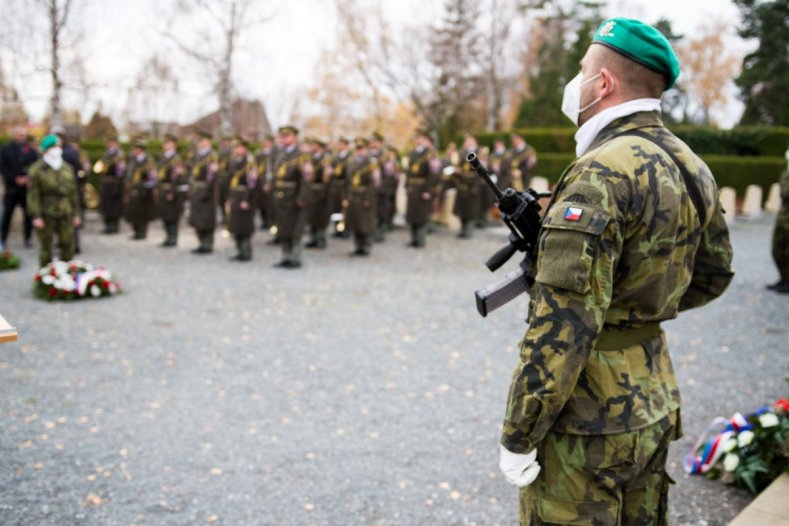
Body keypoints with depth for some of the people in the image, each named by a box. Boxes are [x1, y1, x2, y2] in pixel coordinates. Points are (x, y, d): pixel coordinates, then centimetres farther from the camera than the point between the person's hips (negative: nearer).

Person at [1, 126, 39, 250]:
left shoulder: (31, 150, 5)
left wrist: (28, 178, -12)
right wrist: (15, 178, -10)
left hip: (27, 187, 0)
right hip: (11, 187, 0)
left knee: (29, 214, 2)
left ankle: (27, 239, 11)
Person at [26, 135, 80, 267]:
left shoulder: (67, 168, 13)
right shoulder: (37, 169, -2)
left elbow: (73, 192, 17)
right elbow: (33, 194, -7)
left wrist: (76, 214, 14)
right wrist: (36, 216, -13)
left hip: (65, 214, 4)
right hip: (45, 215, -4)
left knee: (68, 245, 5)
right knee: (46, 247, 3)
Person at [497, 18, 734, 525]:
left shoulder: (600, 174, -22)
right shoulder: (692, 168, 5)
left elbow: (564, 326, -26)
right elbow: (713, 276, 18)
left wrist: (518, 437, -18)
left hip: (590, 422, -8)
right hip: (656, 405, 9)